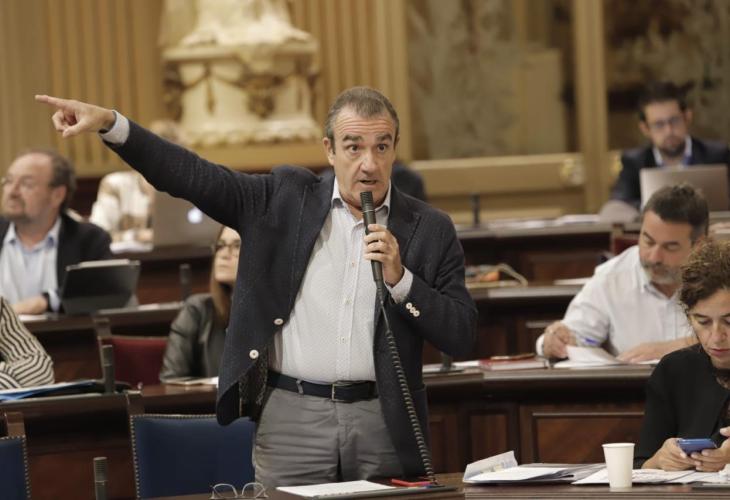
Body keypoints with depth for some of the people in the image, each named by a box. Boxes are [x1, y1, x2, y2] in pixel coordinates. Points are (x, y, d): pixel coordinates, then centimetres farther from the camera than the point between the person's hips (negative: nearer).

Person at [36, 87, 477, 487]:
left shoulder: (430, 229, 5)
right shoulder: (287, 198, 6)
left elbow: (463, 338, 2)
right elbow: (193, 177, -1)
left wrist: (400, 279, -12)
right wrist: (110, 123, -12)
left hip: (384, 426, 0)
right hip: (292, 417, 0)